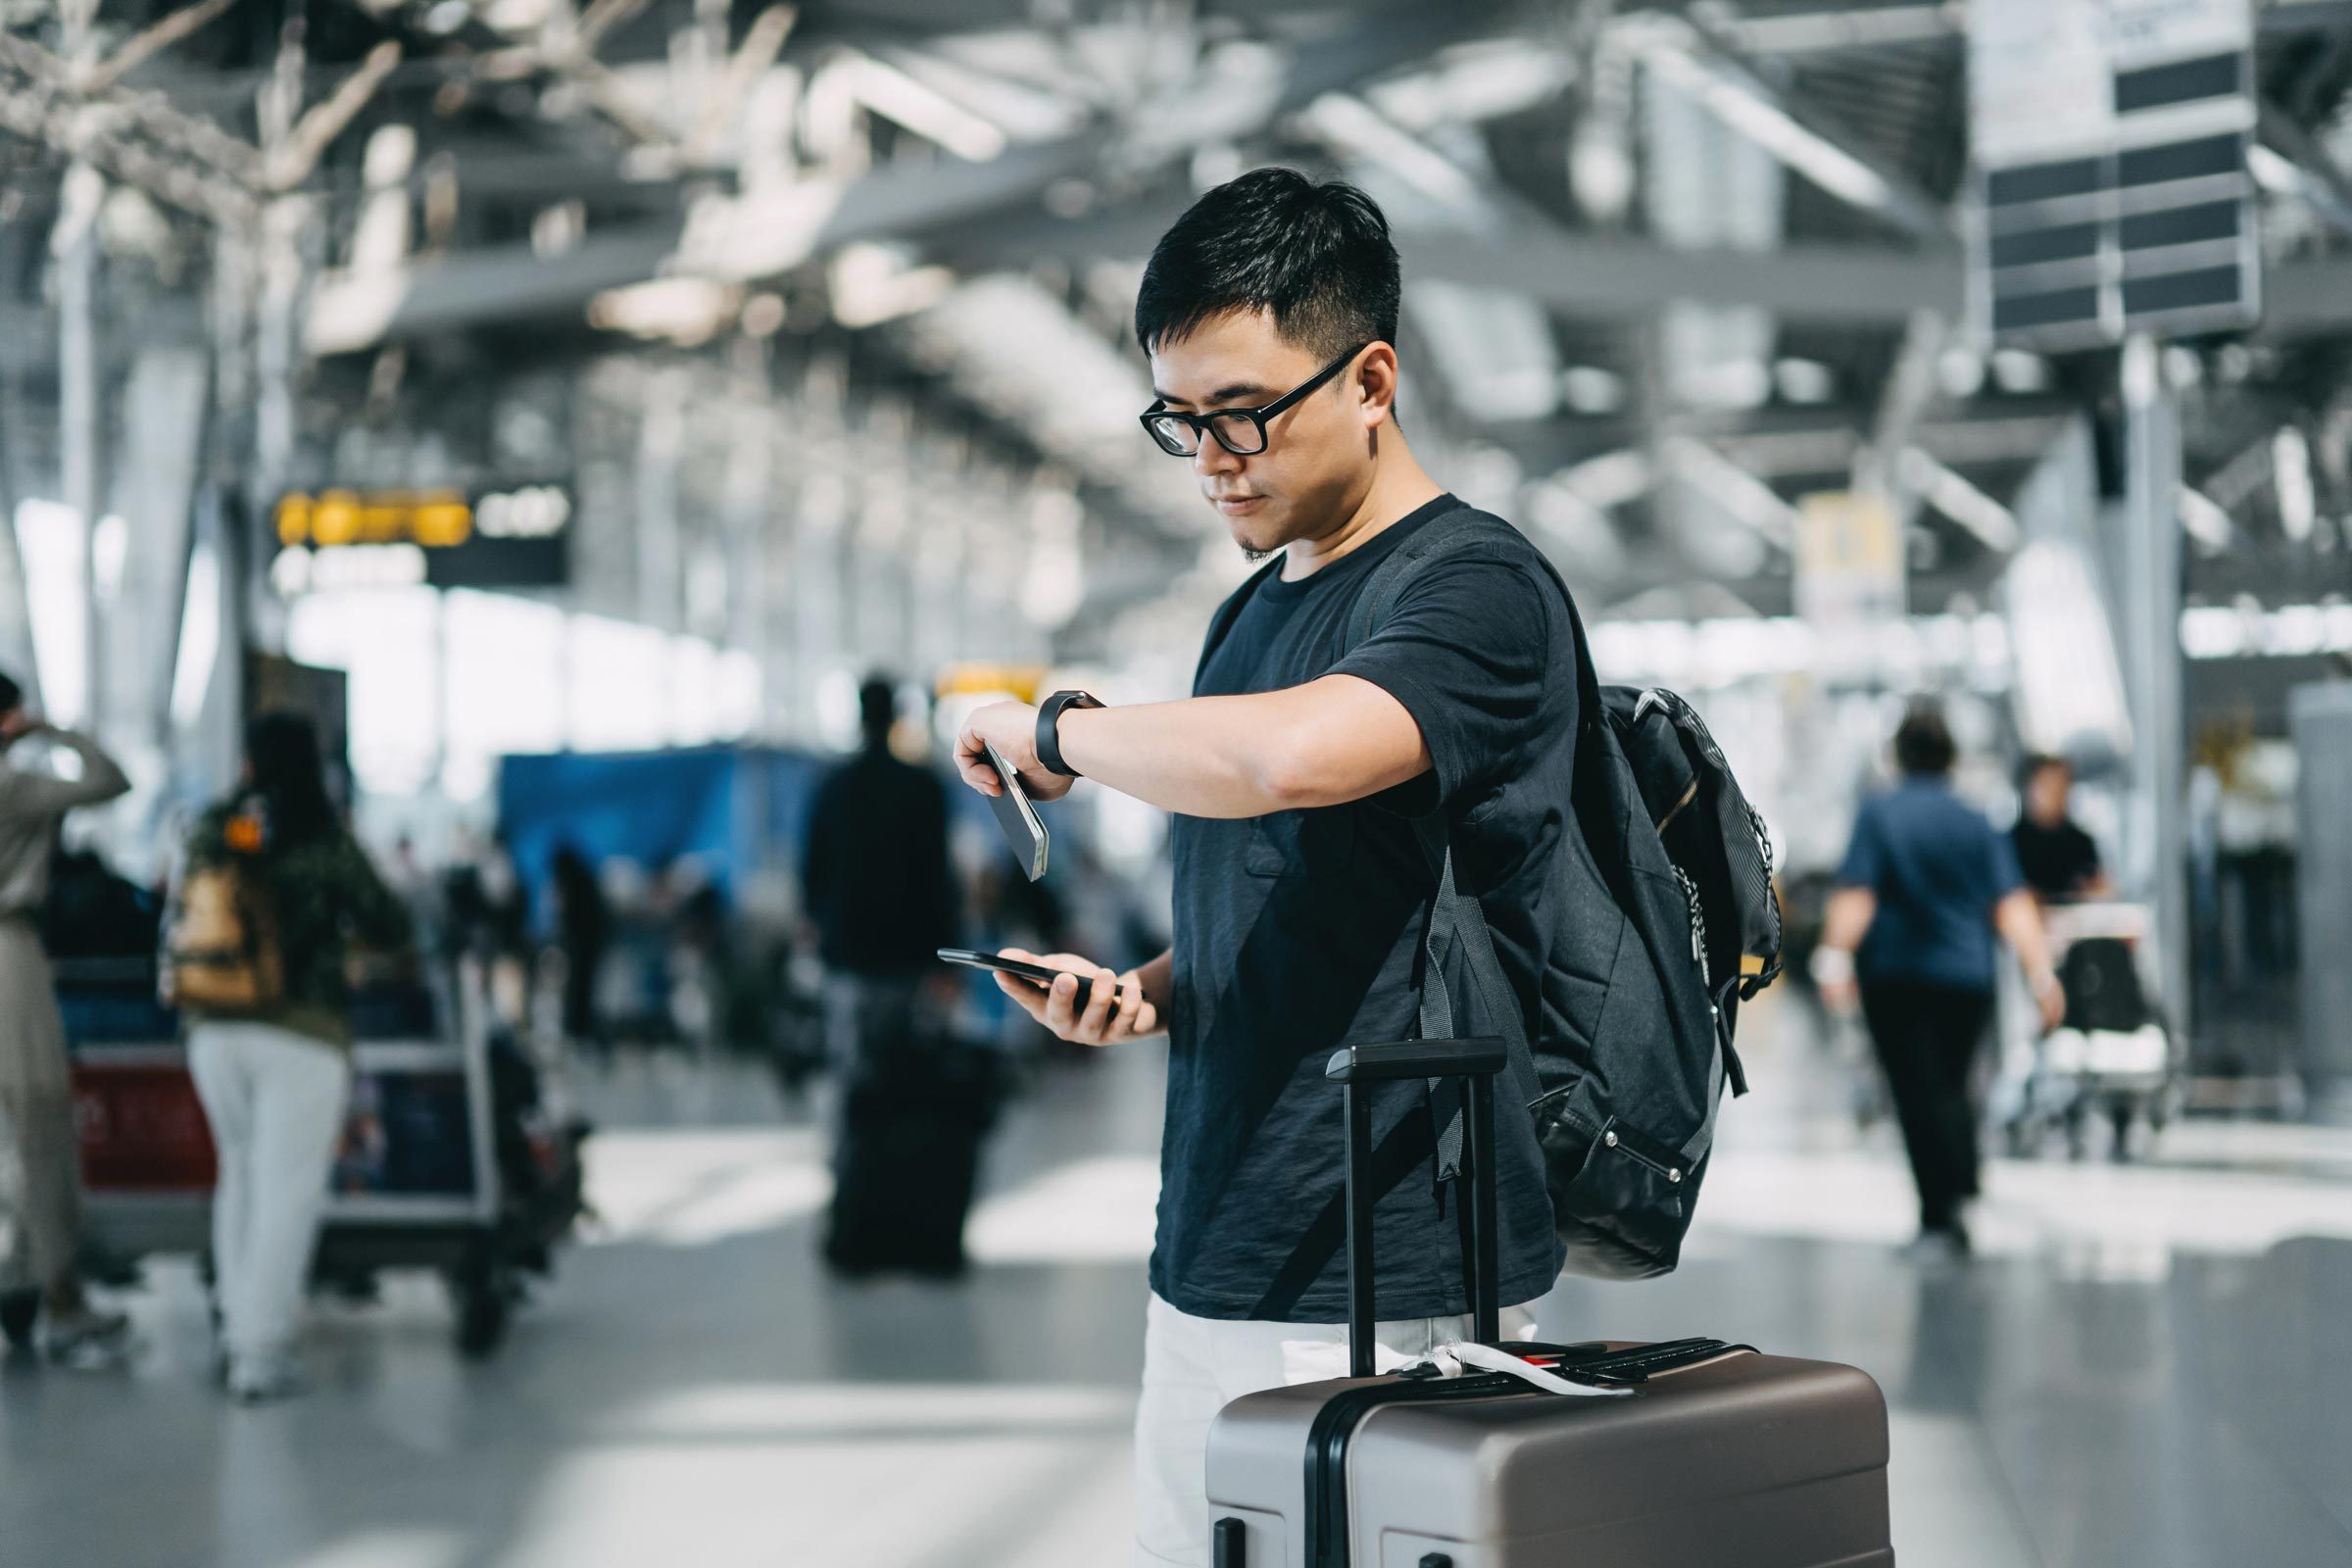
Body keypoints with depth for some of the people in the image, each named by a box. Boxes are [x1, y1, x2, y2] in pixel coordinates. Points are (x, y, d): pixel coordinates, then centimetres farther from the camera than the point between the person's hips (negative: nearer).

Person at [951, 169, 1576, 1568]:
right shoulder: (1255, 612, 16)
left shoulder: (1478, 594, -12)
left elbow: (1290, 757, -33)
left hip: (1390, 1299, -8)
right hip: (1210, 1276, 8)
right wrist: (1149, 993, 4)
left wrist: (1054, 732, -15)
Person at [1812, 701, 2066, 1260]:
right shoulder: (1976, 822, 8)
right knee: (1953, 1088, 16)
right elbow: (2013, 905, 2)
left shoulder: (1879, 815, -2)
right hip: (1967, 977, 3)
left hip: (1897, 977, -3)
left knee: (1919, 1093, -3)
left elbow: (1855, 896, -13)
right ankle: (1961, 1195, 8)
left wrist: (1835, 957, -17)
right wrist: (2041, 974, 1)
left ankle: (1941, 1218, -8)